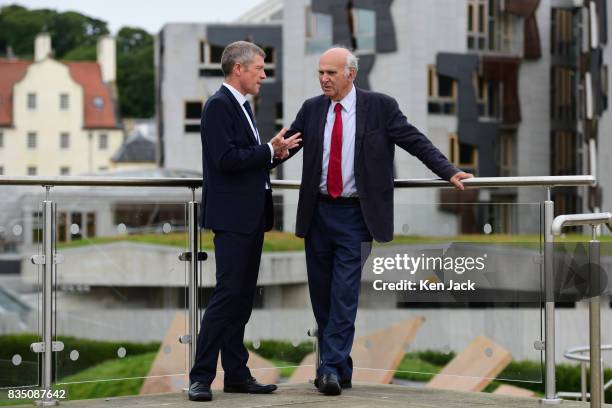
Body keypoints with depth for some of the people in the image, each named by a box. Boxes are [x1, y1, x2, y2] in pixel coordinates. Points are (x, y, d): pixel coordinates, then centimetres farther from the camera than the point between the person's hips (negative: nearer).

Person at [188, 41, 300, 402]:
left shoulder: (242, 106, 18)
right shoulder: (219, 105, -12)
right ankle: (201, 378, -8)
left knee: (243, 297, 10)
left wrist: (276, 152, 4)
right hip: (232, 217, -10)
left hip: (251, 216, 10)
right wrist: (270, 151, -14)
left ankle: (236, 374, 14)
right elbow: (226, 159, -21)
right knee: (228, 294, -11)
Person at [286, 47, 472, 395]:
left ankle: (332, 368, -7)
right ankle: (341, 368, 20)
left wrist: (449, 172, -14)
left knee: (345, 293, -10)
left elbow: (416, 142, -5)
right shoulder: (312, 109, 7)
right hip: (317, 212, 4)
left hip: (355, 214, -4)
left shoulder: (380, 106, -3)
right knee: (321, 295, 8)